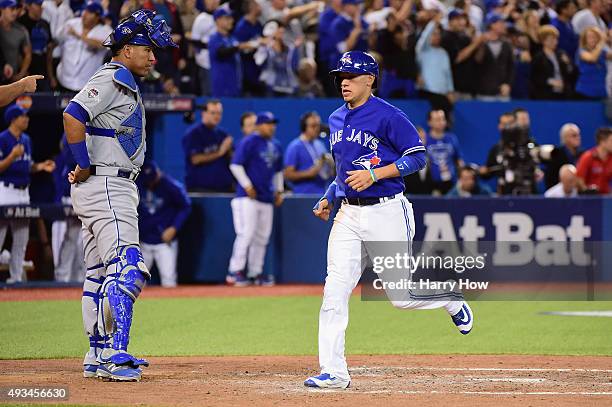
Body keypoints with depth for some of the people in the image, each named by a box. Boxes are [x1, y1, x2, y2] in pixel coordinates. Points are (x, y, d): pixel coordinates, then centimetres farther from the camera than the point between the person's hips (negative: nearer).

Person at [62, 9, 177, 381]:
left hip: (119, 188, 11)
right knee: (126, 268, -17)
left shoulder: (127, 86, 20)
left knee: (101, 274, 13)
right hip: (105, 186, -11)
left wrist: (86, 170, 11)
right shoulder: (111, 79, -11)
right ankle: (115, 356, -23)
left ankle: (98, 356, 18)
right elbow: (73, 116, -25)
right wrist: (86, 166, -20)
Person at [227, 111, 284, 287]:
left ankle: (255, 273, 15)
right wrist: (247, 185, -15)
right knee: (246, 233, -13)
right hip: (248, 197, -8)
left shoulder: (276, 146, 16)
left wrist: (279, 190, 17)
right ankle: (235, 271, -10)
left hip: (267, 198, 8)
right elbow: (235, 165, -12)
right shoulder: (248, 142, -7)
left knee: (262, 237, 8)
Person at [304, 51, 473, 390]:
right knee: (334, 292, -6)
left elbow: (417, 157, -12)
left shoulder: (388, 116, -10)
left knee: (402, 296, -1)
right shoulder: (336, 120, 13)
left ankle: (451, 301, 31)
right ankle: (333, 372, -5)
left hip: (386, 212, -6)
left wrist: (374, 174, -20)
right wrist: (327, 199, 15)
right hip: (348, 215, 6)